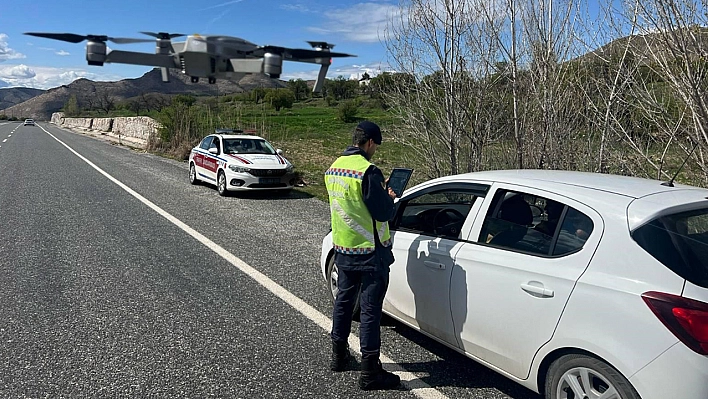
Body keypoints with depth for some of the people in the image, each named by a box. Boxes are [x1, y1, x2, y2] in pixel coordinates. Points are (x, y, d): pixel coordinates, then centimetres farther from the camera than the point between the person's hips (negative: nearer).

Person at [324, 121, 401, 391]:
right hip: (369, 252, -8)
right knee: (370, 310, 0)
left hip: (342, 249, 8)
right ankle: (370, 372, 8)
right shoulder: (368, 170, -21)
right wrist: (389, 198, 0)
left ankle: (339, 356, 35)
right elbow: (383, 213, -20)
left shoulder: (334, 167, 6)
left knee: (344, 301, 20)